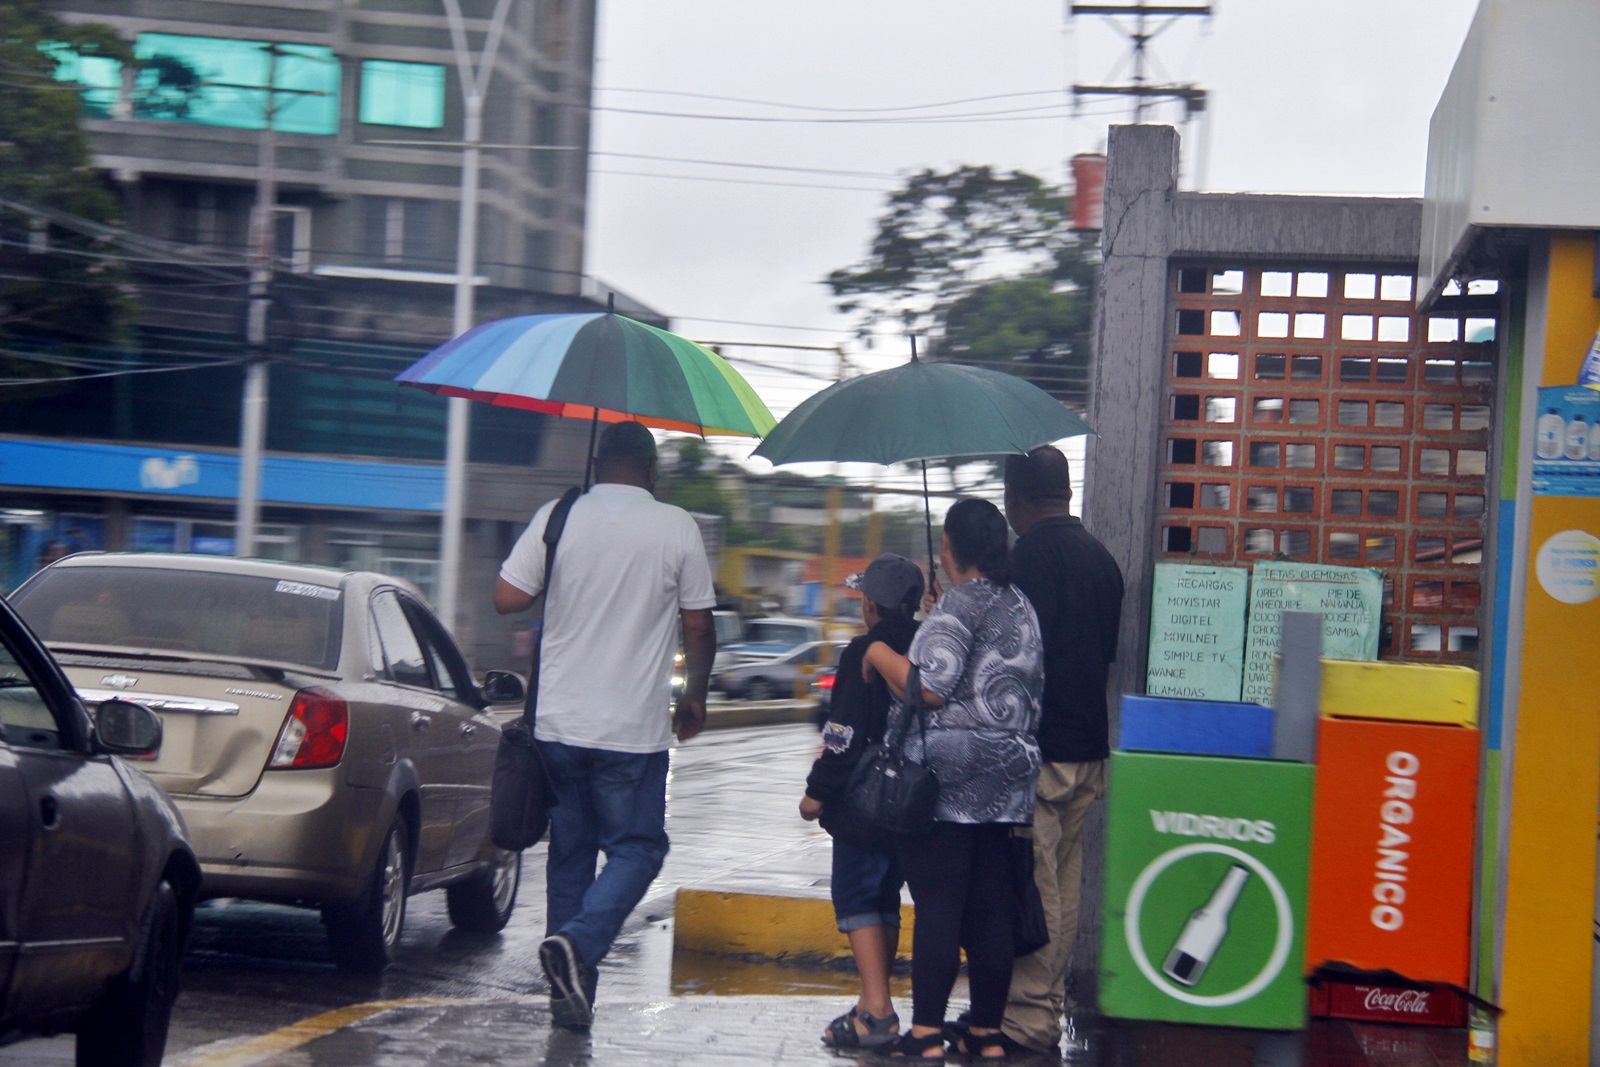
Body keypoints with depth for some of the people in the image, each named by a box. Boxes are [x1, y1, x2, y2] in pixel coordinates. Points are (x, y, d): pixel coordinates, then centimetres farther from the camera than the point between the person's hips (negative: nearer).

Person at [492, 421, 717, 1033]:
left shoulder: (557, 518, -1)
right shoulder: (676, 529, -3)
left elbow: (506, 599, -2)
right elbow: (698, 626, 1)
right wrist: (695, 697, 16)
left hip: (558, 723, 3)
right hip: (634, 728, -3)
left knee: (570, 854, 13)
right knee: (636, 848, 7)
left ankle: (570, 994, 13)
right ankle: (578, 944, -19)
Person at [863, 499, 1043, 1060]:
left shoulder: (962, 601, -10)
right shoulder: (1020, 604, 15)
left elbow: (930, 687, -17)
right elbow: (1028, 692, 21)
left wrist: (879, 653, -4)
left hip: (947, 779, -8)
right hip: (1007, 779, 8)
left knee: (937, 907, -6)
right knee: (990, 912, 9)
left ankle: (926, 1035, -6)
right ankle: (987, 1033, 12)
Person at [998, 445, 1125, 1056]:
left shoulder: (1031, 555, -13)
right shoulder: (1101, 558, 12)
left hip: (1039, 750, -8)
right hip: (1088, 748, 8)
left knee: (1030, 885, -5)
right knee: (1064, 885, 13)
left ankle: (1026, 1021, -3)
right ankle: (1049, 1011, 20)